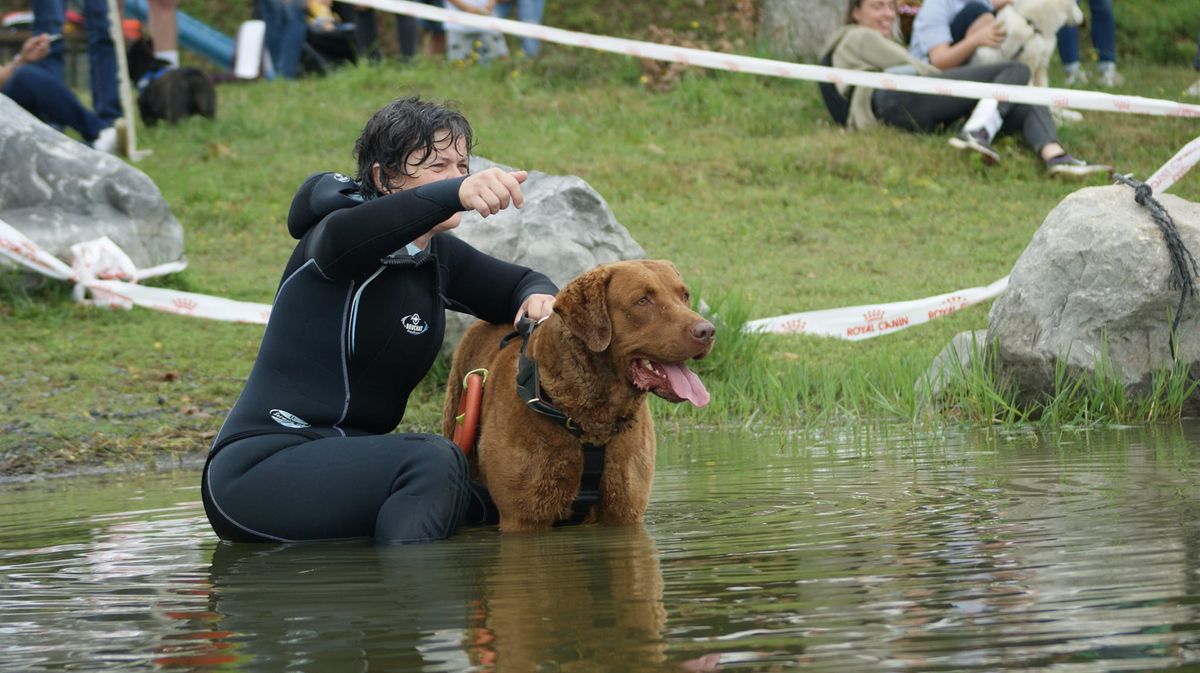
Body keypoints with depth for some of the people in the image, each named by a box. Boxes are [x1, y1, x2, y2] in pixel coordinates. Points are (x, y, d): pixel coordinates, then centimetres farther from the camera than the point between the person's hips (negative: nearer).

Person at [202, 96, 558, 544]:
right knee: (432, 461, -30)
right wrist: (457, 193, -56)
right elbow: (344, 236, -37)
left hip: (347, 465, 9)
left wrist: (538, 297, -7)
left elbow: (521, 284, 22)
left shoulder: (437, 256, 11)